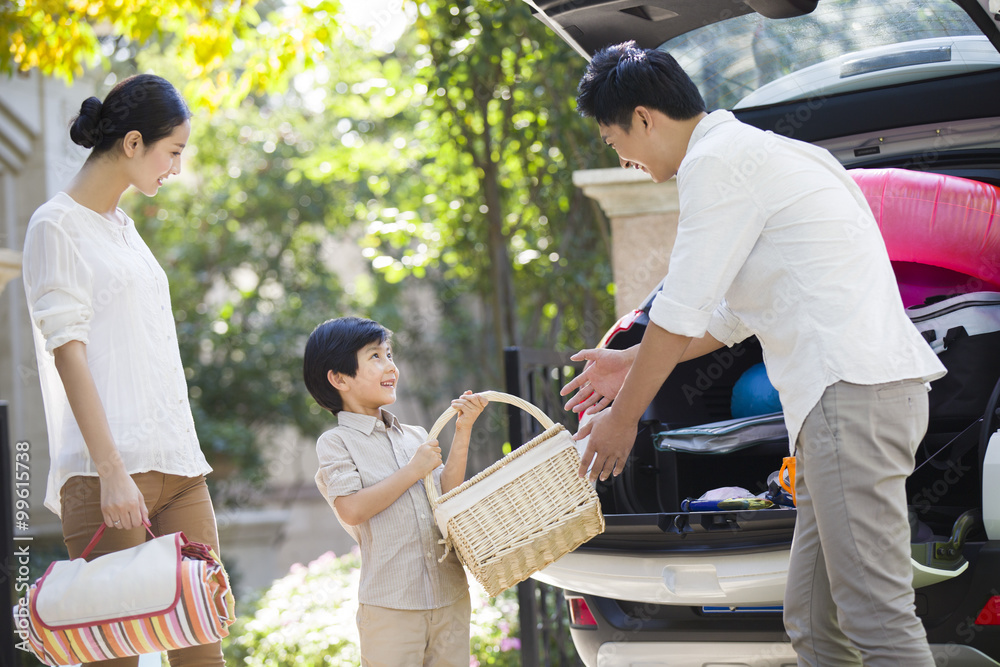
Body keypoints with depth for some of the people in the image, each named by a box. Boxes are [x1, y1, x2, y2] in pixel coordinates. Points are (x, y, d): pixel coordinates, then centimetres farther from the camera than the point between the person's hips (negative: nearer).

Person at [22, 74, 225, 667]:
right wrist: (111, 470, -18)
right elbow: (68, 351, -10)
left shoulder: (125, 227, 21)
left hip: (177, 462, 8)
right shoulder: (57, 226, -2)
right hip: (108, 469, -8)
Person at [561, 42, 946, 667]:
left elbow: (680, 315, -6)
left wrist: (622, 418, 5)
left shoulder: (717, 161, -6)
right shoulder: (751, 151, 26)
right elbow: (733, 315, 33)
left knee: (875, 615, -13)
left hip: (851, 391, -10)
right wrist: (633, 363, 37)